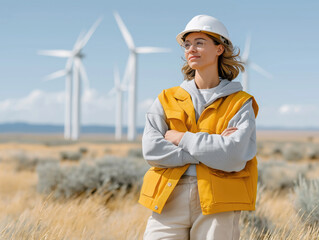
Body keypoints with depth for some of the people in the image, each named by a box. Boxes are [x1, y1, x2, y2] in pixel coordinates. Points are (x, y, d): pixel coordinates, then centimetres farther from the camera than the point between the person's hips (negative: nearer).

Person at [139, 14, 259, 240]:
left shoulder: (240, 103, 6)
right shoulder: (167, 99, 13)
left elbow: (235, 156, -10)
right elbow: (151, 149, -3)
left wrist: (182, 139, -5)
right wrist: (211, 148, -8)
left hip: (217, 204, -1)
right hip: (169, 201, 2)